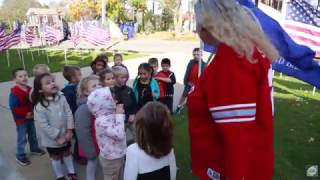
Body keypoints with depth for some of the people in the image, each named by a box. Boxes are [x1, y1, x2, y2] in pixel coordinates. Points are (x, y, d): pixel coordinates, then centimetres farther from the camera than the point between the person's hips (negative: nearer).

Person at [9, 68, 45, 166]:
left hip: (30, 117, 7)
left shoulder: (30, 89, 1)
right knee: (22, 138, 2)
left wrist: (32, 112, -2)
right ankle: (20, 156, 16)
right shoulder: (14, 92, -21)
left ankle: (34, 148, 42)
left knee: (33, 134, 22)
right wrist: (25, 114, -22)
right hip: (21, 119, -7)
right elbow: (13, 107, -23)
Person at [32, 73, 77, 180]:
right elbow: (44, 125, -21)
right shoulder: (39, 106, -22)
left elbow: (69, 113, -8)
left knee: (67, 153, 23)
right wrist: (58, 137, -18)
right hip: (52, 139, -4)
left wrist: (69, 130, -12)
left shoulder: (61, 98, -9)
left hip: (65, 135, 4)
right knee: (56, 157, 17)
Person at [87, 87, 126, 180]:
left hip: (119, 155, 9)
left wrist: (119, 114, 0)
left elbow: (120, 132, 14)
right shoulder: (102, 121, -30)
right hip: (111, 158, -9)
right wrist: (120, 115, -30)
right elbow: (119, 134, -37)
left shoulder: (110, 115, 0)